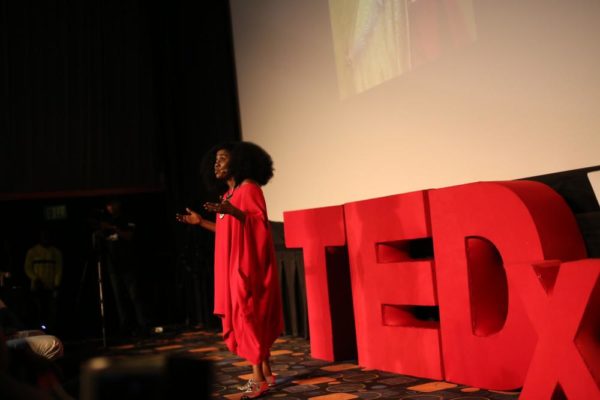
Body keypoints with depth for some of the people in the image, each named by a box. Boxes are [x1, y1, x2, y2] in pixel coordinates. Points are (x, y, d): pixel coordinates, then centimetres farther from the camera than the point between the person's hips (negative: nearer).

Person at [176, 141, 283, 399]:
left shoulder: (249, 187, -8)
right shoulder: (228, 194, 17)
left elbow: (260, 222, -17)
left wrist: (232, 211, -29)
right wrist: (201, 222, 18)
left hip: (248, 264, -9)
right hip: (233, 265, 9)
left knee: (248, 316, -8)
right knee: (251, 318, 9)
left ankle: (259, 378, -3)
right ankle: (265, 373, 16)